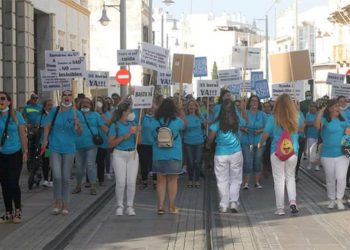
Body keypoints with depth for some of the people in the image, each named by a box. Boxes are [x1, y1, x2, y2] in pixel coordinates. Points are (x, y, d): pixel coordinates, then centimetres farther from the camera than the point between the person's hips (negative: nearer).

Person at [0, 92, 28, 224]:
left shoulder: (16, 115, -1)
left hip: (15, 154, -2)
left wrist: (25, 151, -2)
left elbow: (22, 135, 0)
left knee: (13, 183, -7)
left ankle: (18, 211, 9)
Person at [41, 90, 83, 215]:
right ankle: (57, 203, 5)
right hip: (55, 148, 0)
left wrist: (78, 125, -20)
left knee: (66, 178, 6)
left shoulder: (76, 113, 1)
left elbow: (79, 133, 1)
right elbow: (47, 127, 7)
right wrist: (45, 141, -4)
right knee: (57, 176, -9)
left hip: (69, 149, 0)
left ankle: (65, 205, 15)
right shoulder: (54, 111, 2)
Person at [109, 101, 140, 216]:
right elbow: (110, 143, -6)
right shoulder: (115, 125, -3)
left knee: (131, 182, -1)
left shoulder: (133, 124, 8)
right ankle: (119, 206, 7)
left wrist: (137, 133, -8)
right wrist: (123, 137, -16)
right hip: (119, 155, -3)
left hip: (133, 154, 3)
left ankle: (130, 206, 9)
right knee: (120, 182, -6)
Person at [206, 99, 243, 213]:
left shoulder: (218, 122, -8)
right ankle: (234, 201, -1)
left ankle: (224, 205, 8)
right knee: (235, 179, 12)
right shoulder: (237, 121, -2)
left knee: (222, 180, 6)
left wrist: (208, 145, 10)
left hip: (221, 154, -1)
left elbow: (210, 137, -11)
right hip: (236, 153, 1)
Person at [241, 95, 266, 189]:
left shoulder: (262, 114, 4)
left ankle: (257, 182, 17)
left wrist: (260, 130, -13)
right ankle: (246, 183, -2)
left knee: (257, 162, 7)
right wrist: (244, 129, -17)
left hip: (259, 141, 2)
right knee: (247, 162, -8)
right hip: (246, 141, -2)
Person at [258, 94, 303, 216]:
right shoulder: (296, 117, -2)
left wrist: (260, 144, 14)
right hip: (293, 152, 2)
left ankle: (280, 208, 6)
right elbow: (301, 127, 20)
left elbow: (266, 135, -4)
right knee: (290, 177, 18)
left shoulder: (273, 118, -10)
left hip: (277, 152, -2)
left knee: (279, 180, 5)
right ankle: (292, 201, 0)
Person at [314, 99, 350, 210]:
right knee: (330, 179, 11)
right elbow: (317, 126, -28)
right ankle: (332, 199, 26)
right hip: (327, 155, -1)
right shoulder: (325, 120, -7)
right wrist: (320, 113, -34)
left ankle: (339, 199, 5)